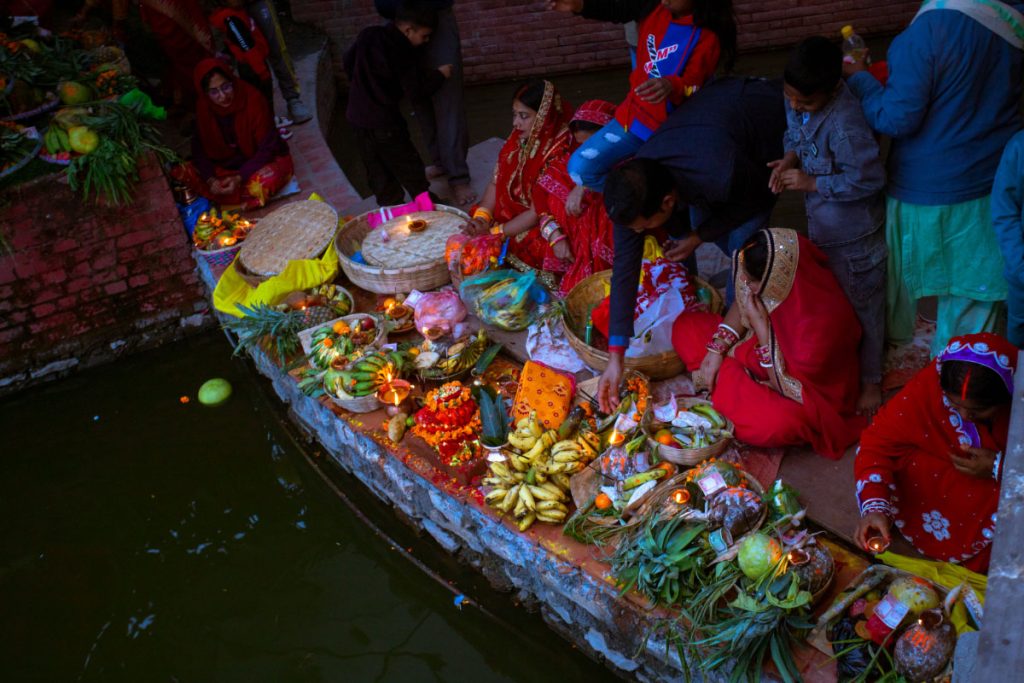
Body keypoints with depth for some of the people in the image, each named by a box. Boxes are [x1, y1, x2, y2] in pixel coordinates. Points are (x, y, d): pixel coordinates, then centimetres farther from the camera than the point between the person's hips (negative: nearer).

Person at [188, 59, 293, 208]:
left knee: (265, 181, -39)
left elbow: (267, 148, -21)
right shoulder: (203, 106, -10)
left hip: (265, 160, -4)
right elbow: (199, 147, -4)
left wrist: (240, 178, -30)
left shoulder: (253, 100, -24)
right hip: (227, 164, 4)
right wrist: (210, 179, -22)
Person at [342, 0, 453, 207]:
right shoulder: (401, 51, -18)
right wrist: (439, 74, -1)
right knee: (409, 167, 8)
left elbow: (348, 62, 18)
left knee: (377, 170, 15)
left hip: (357, 115, 8)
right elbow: (416, 88, -16)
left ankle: (390, 206, 24)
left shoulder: (367, 35, 4)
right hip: (383, 122, -7)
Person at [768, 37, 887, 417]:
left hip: (853, 233, -8)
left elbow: (868, 180, -28)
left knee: (860, 305, 8)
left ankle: (869, 380, 26)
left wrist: (812, 183, -23)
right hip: (821, 222, 9)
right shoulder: (797, 99, -9)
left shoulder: (845, 124, -33)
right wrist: (789, 159, -11)